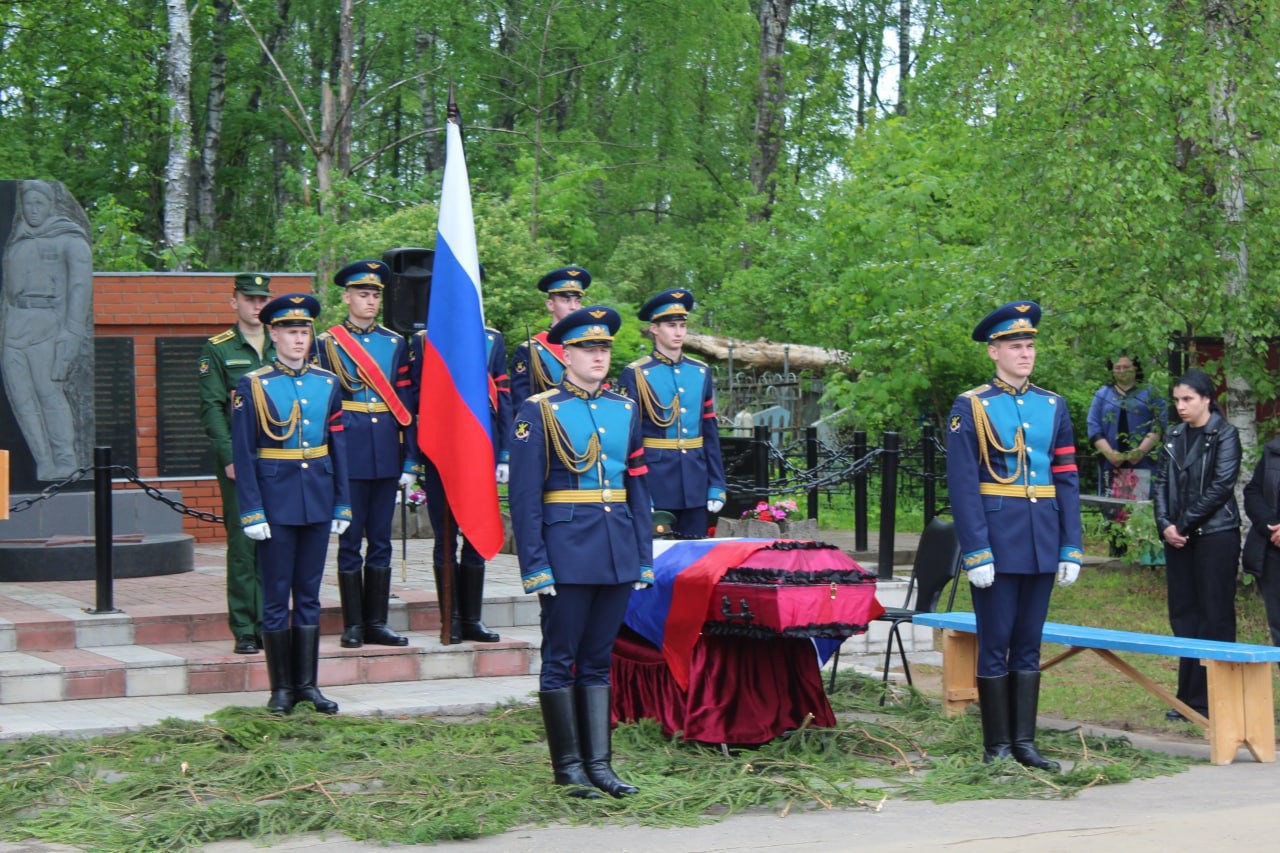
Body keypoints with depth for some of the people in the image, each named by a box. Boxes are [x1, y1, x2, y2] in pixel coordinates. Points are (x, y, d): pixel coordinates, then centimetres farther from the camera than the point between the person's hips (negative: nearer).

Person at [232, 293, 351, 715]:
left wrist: (342, 505, 7)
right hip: (276, 502, -3)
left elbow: (338, 447, 11)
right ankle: (282, 687, 9)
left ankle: (307, 684, 14)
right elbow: (243, 454, -6)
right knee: (276, 597, 2)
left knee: (309, 595, 9)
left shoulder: (328, 384, 7)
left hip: (317, 502, 3)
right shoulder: (253, 385, -3)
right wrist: (251, 513, -11)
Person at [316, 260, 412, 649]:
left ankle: (377, 622, 12)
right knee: (350, 540, 1)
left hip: (386, 452, 3)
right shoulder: (328, 343, 1)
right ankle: (353, 624, 7)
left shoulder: (395, 343, 11)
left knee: (381, 540, 6)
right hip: (348, 452, -3)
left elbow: (404, 400, 11)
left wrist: (409, 453, 5)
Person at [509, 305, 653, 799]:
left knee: (598, 660, 9)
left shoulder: (625, 410, 12)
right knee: (561, 660, 2)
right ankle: (568, 766, 9)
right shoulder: (538, 412, -3)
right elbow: (524, 495, -6)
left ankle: (599, 764, 12)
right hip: (566, 552, -5)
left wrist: (644, 557, 10)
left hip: (617, 554, 5)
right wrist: (535, 566, -11)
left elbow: (638, 489, 15)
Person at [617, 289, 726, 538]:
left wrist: (717, 486, 8)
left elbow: (711, 433, 12)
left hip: (695, 486, 4)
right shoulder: (635, 374, -4)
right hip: (655, 479, -4)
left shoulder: (701, 372, 10)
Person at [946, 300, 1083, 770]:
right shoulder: (971, 407, -3)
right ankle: (997, 745, 8)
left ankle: (1024, 740, 14)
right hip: (997, 542, -4)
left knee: (1029, 645, 9)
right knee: (995, 645, 0)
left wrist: (1071, 549, 4)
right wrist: (976, 553, -14)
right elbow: (962, 485, -7)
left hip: (1042, 545, 4)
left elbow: (1067, 481, 10)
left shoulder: (1053, 406, 10)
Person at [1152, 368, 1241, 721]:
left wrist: (1185, 524, -11)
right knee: (1183, 614, 6)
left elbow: (1221, 487, -11)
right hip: (1178, 537, 6)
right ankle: (1189, 697, 11)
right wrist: (1165, 524, -5)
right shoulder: (1174, 437, 12)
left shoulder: (1224, 435, -4)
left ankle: (1211, 699, 1)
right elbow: (1161, 483, 10)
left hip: (1215, 535, -6)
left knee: (1214, 616, -3)